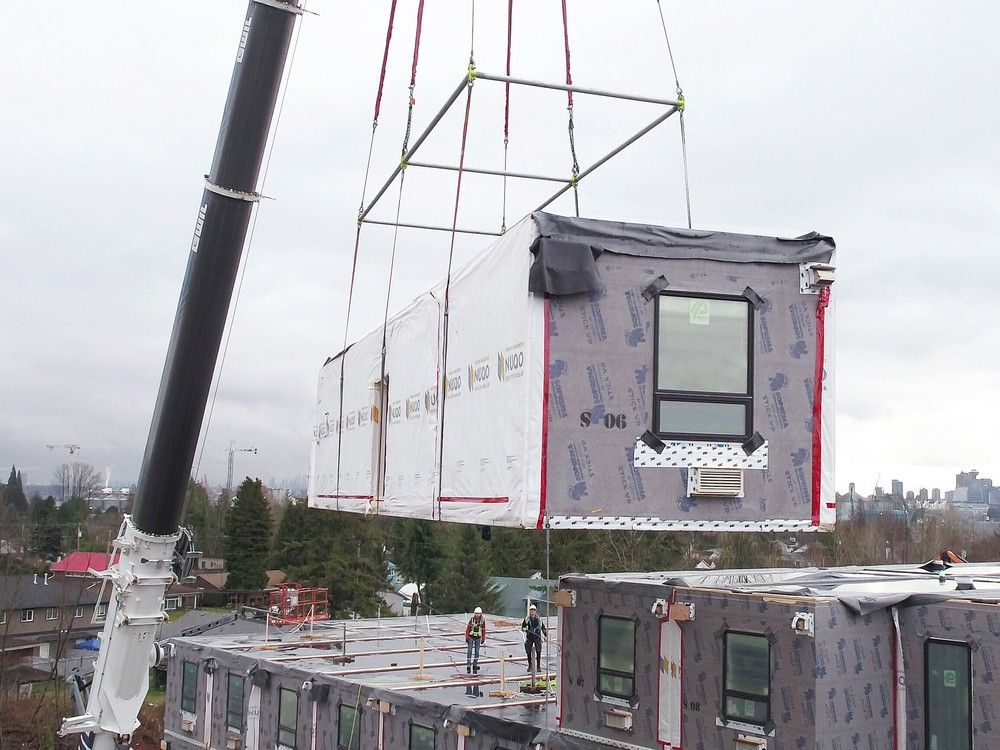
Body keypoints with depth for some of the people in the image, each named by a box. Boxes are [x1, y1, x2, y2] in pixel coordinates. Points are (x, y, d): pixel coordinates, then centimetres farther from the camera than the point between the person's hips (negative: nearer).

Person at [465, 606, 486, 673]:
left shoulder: (482, 620, -6)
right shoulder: (472, 619, -12)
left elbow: (483, 630, 2)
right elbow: (468, 628, -6)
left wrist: (483, 639, 3)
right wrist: (467, 637, -7)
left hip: (478, 638, 2)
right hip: (471, 637, -2)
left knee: (476, 652, 2)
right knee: (469, 651, -4)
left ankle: (475, 666, 11)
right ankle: (468, 666, 1)